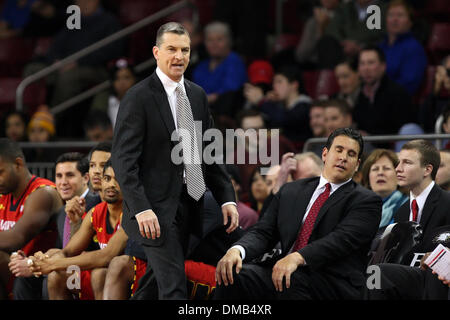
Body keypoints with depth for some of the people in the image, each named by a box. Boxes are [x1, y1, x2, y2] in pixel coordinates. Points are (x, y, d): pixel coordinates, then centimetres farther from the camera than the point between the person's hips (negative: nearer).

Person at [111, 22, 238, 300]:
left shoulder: (197, 95, 13)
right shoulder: (139, 97, -9)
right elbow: (124, 159, -13)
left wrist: (227, 198, 8)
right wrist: (141, 208, -22)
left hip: (188, 204, 7)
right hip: (156, 208, -7)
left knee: (157, 280, 13)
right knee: (174, 287, -12)